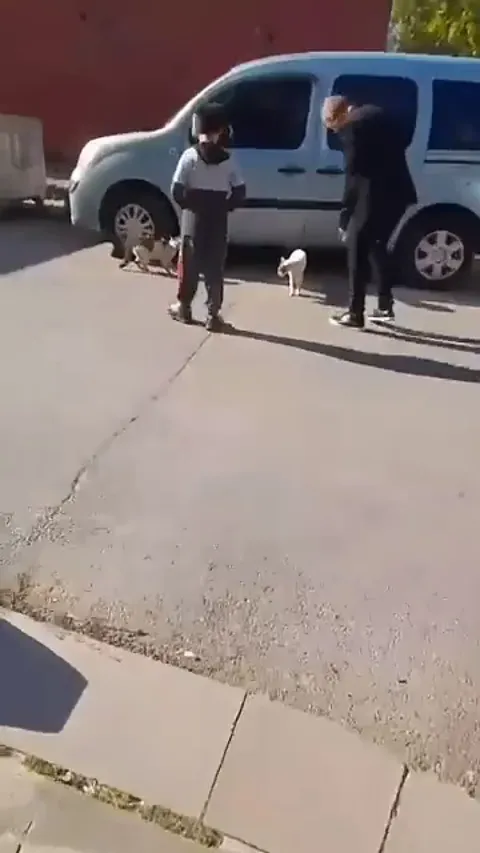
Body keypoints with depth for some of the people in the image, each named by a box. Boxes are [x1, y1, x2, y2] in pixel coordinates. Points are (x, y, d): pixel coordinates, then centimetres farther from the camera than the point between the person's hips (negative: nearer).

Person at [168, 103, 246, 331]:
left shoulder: (190, 156, -7)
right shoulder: (228, 160, -1)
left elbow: (177, 190, -10)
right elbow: (240, 192, -3)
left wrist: (189, 205, 6)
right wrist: (225, 207, 9)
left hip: (194, 218, -1)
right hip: (218, 220, 1)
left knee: (189, 264, 11)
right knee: (215, 267, 5)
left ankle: (183, 308, 21)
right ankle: (213, 314, 4)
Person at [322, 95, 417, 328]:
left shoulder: (351, 128, -13)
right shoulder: (374, 113, 14)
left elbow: (354, 176, -14)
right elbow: (402, 141, 19)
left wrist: (344, 218, -9)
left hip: (376, 196, -9)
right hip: (397, 192, 9)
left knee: (358, 251, 1)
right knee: (376, 246, 19)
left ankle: (355, 314, 5)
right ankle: (385, 307, 22)